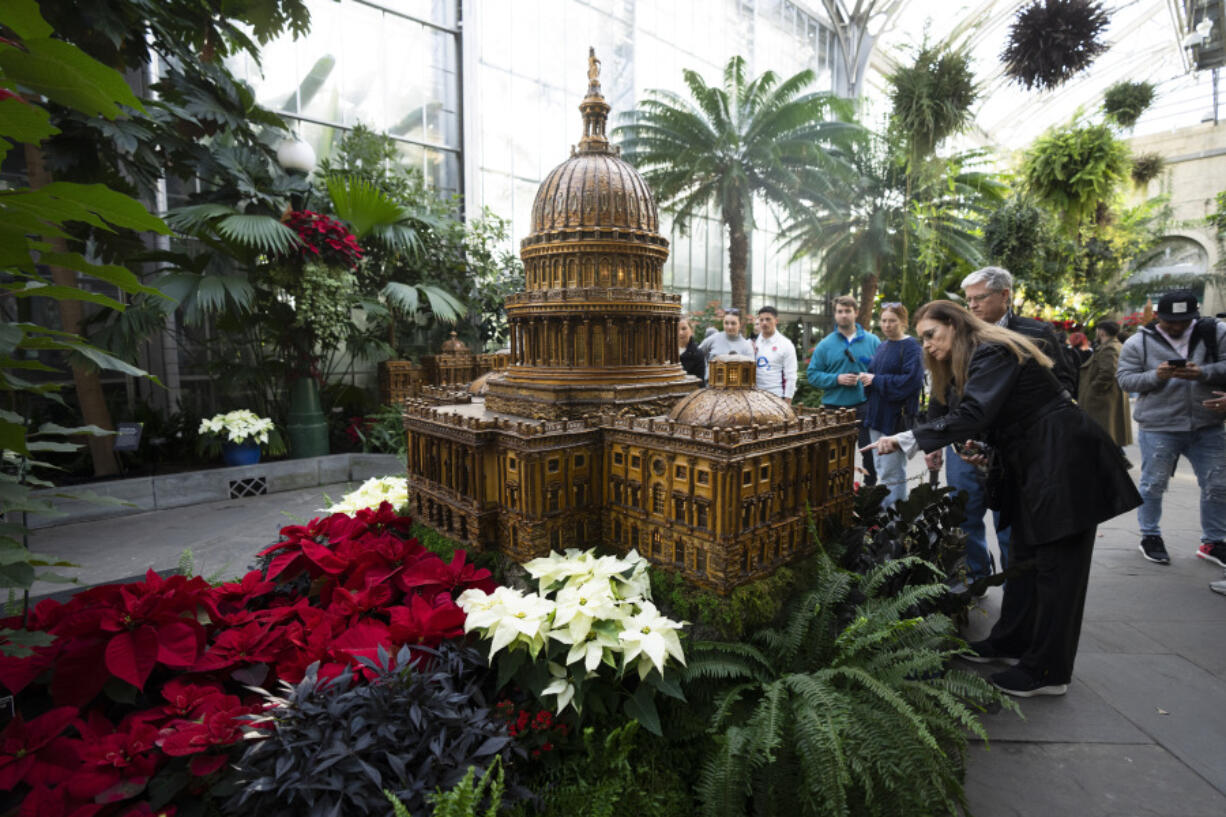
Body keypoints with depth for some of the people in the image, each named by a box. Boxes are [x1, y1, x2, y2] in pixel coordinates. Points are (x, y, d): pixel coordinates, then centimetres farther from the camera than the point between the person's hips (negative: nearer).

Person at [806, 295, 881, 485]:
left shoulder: (872, 341, 4)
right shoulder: (825, 344, 2)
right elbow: (812, 374, 0)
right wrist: (837, 379, -13)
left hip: (864, 407, 0)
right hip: (834, 408, 0)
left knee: (870, 452, 4)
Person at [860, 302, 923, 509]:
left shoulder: (911, 346, -8)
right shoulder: (882, 347, 16)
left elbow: (911, 380, -19)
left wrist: (876, 380, -15)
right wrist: (867, 378, -1)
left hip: (896, 418, -8)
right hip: (877, 415, 8)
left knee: (892, 474, -6)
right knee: (881, 469, 16)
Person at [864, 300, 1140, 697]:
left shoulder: (992, 352, -18)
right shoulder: (963, 366, 12)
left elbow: (971, 415, -31)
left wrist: (906, 440, -35)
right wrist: (987, 451, -3)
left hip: (1065, 463, -10)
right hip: (1035, 464, 10)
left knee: (1056, 565, -3)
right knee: (1024, 556, 16)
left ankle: (1047, 672, 6)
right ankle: (1010, 642, 28)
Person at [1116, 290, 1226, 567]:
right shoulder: (1138, 342, -1)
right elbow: (1124, 378, -3)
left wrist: (1202, 373, -19)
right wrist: (1155, 376, -20)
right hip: (1158, 428, -3)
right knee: (1153, 484, 6)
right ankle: (1150, 536, 23)